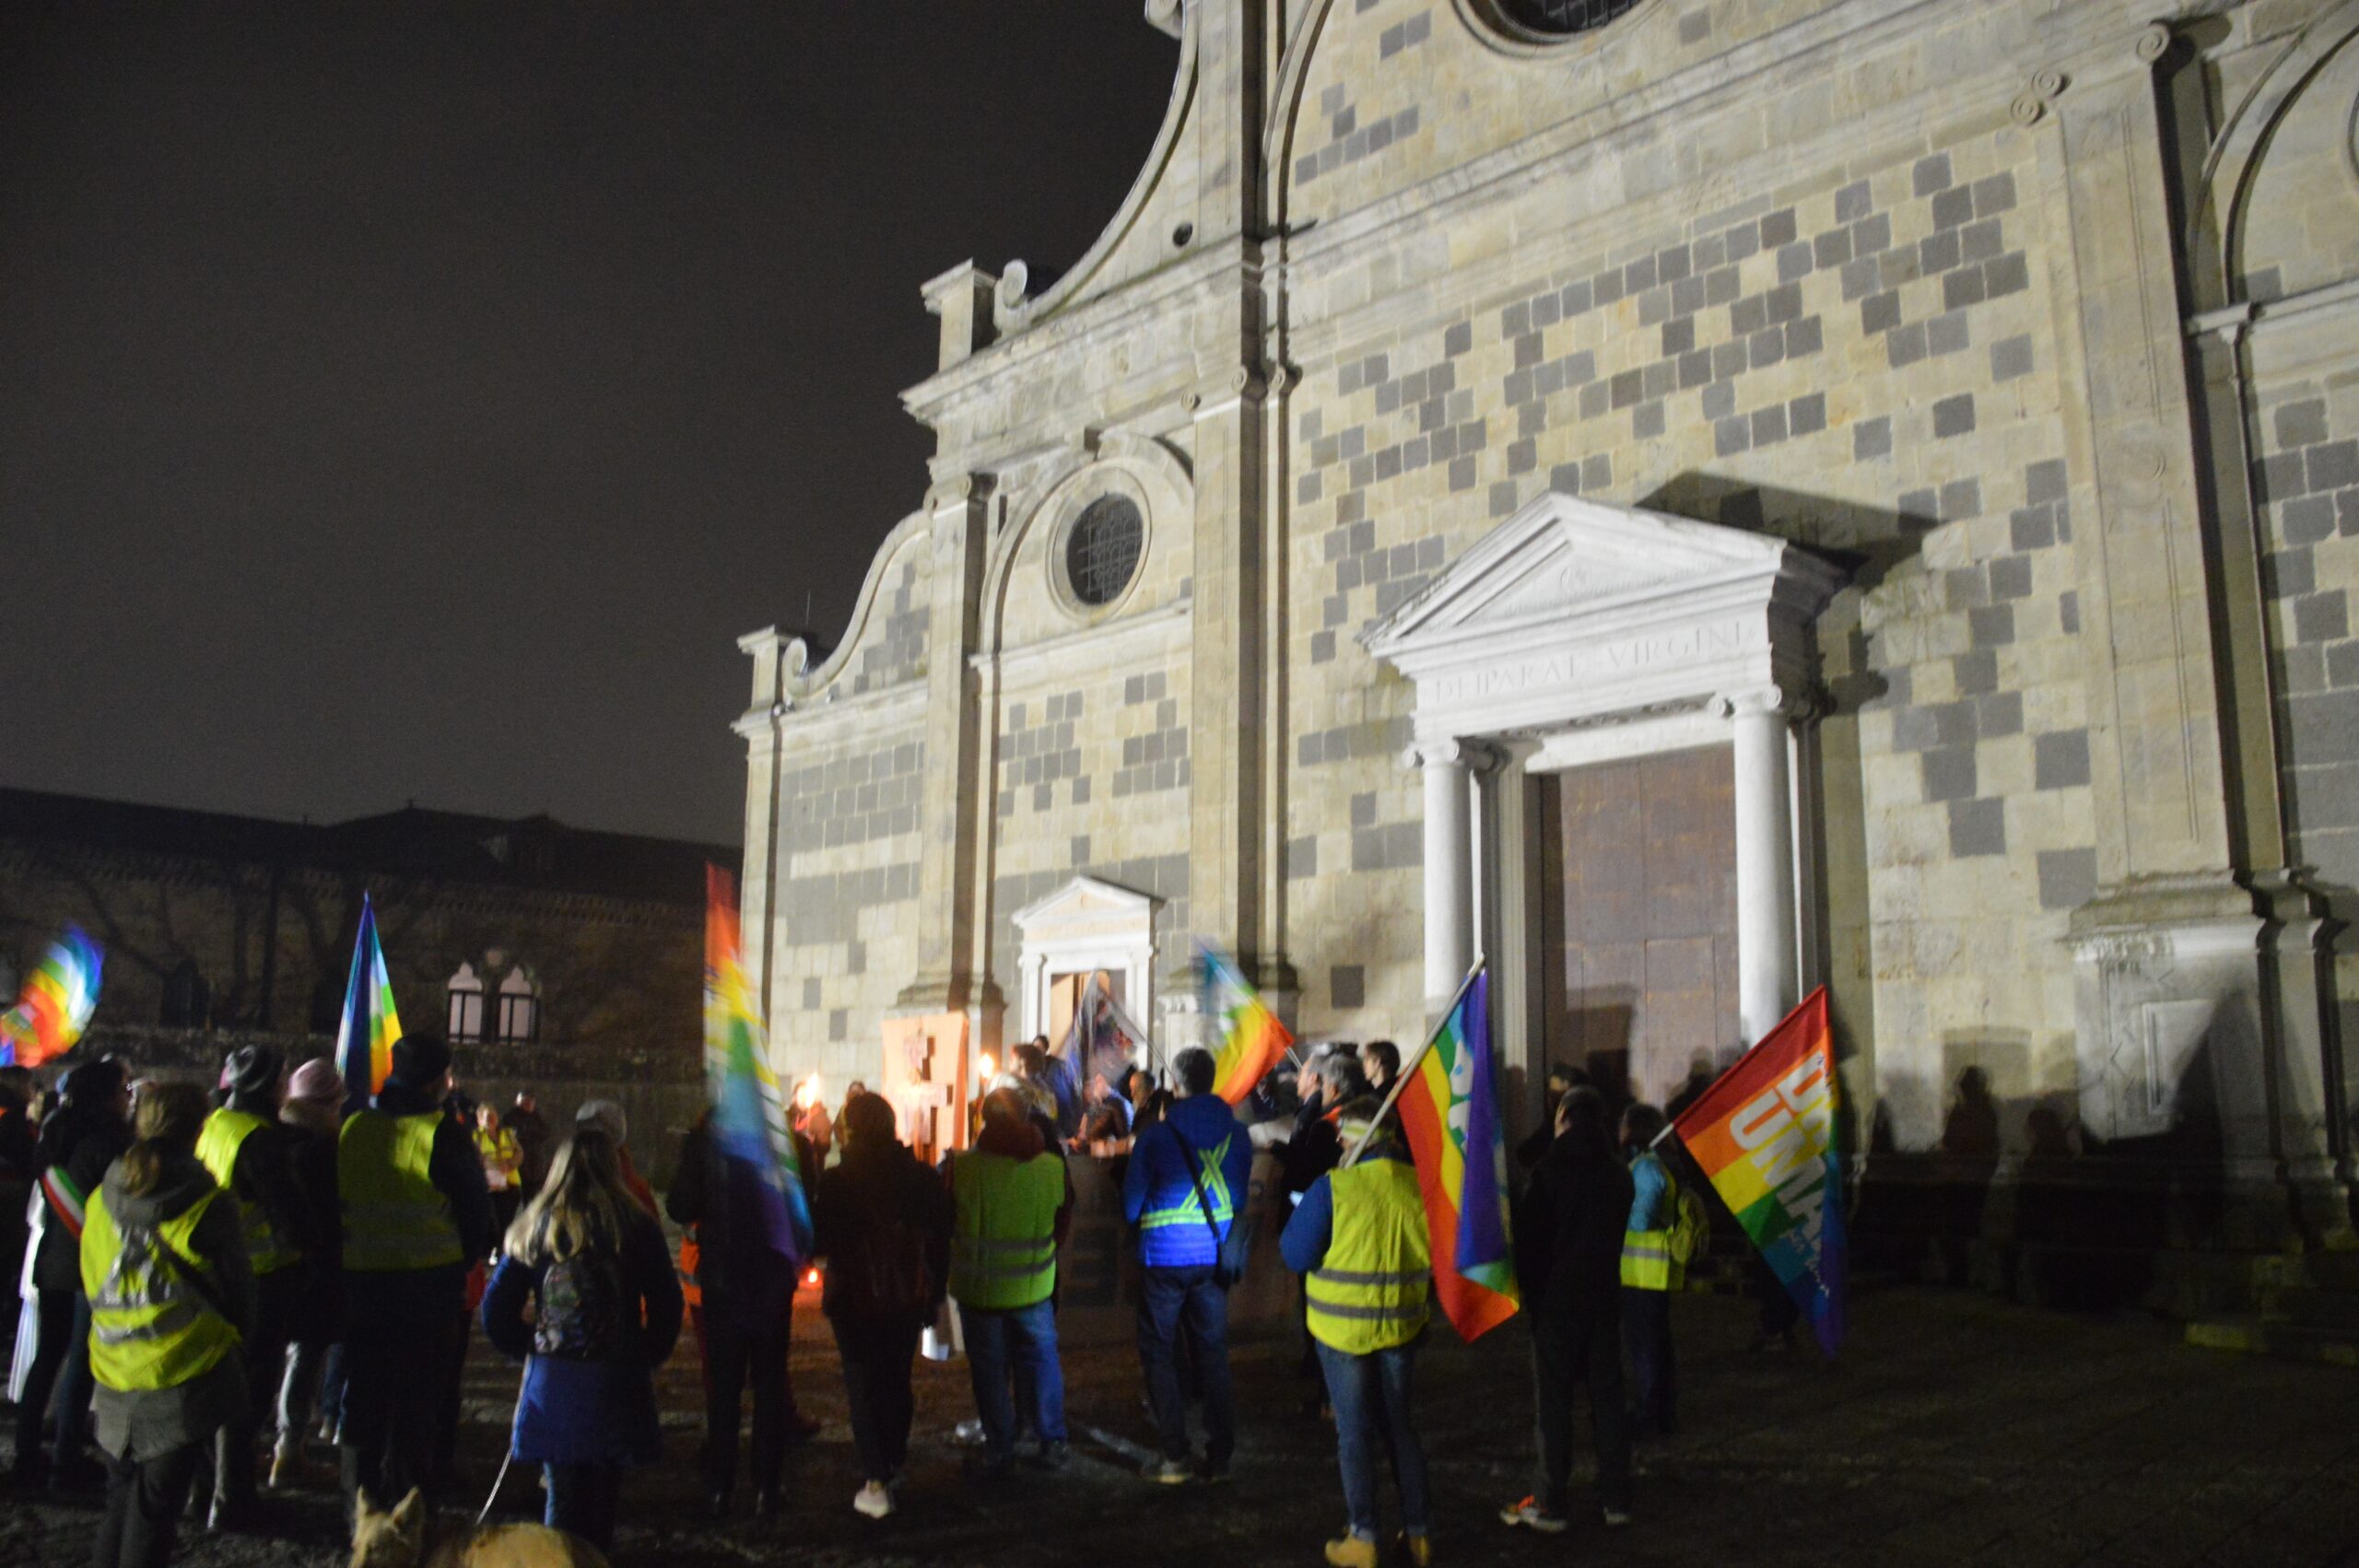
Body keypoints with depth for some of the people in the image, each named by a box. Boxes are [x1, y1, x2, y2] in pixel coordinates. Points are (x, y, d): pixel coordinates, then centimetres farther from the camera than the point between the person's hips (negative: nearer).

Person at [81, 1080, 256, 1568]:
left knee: (121, 1496, 20)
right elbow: (237, 1290, -4)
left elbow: (90, 1284, 13)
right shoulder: (207, 1205, -14)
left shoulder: (101, 1201, 1)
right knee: (156, 1505, 3)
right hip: (186, 1375, -4)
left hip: (114, 1375, 5)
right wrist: (231, 1337, 16)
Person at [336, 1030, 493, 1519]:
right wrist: (465, 1262, 10)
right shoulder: (444, 1134, -12)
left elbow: (335, 1201, 11)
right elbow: (476, 1211, -7)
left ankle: (358, 1500, 22)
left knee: (364, 1393, 16)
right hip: (429, 1282, -4)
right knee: (416, 1401, 7)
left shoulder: (353, 1128, 2)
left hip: (360, 1279, 4)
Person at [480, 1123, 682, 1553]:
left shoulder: (534, 1226, 2)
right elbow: (667, 1307, -2)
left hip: (551, 1383, 1)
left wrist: (525, 1352, 17)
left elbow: (496, 1307, 4)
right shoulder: (637, 1227, -3)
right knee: (602, 1498, 9)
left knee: (561, 1496, 10)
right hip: (616, 1383, -1)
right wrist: (645, 1357, 11)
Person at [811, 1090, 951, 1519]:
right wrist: (932, 1296, 10)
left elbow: (817, 1242, -9)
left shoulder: (835, 1181, -16)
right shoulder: (922, 1178, -5)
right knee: (897, 1380, 20)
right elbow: (940, 1239, 1)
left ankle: (876, 1480, -1)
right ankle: (894, 1466, 31)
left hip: (854, 1299, -3)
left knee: (863, 1385, 6)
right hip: (908, 1300, 4)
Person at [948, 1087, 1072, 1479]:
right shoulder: (1053, 1167, -10)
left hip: (978, 1287, -1)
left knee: (988, 1367, 12)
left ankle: (999, 1449, 19)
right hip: (1033, 1285, 1)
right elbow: (1064, 1223, 5)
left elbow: (943, 1225, 0)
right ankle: (1053, 1444, 21)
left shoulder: (961, 1167, -15)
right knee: (1041, 1361, 15)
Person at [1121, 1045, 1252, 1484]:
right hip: (1214, 1258, 4)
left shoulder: (1156, 1137, -13)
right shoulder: (1237, 1135, -2)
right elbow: (1241, 1199, 9)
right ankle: (1220, 1456, 15)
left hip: (1164, 1257, -4)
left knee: (1159, 1353, 8)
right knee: (1212, 1353, 13)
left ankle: (1174, 1456, 7)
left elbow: (1131, 1205, -4)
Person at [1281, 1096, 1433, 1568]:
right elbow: (1437, 1254, 4)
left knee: (1355, 1429, 9)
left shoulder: (1332, 1187, -18)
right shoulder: (1420, 1185, -7)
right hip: (1402, 1324, 4)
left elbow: (1297, 1255, -13)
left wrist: (1296, 1222, 6)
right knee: (1400, 1425, 18)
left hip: (1344, 1326, -3)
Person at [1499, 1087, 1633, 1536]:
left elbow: (1527, 1234, -11)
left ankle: (1549, 1504, 3)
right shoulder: (1619, 1172, 5)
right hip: (1605, 1296, 5)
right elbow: (1616, 1232, 12)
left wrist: (1528, 1289, 1)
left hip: (1557, 1297, -5)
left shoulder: (1551, 1169, -13)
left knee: (1552, 1400, 0)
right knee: (1607, 1394, 11)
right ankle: (1615, 1498, 18)